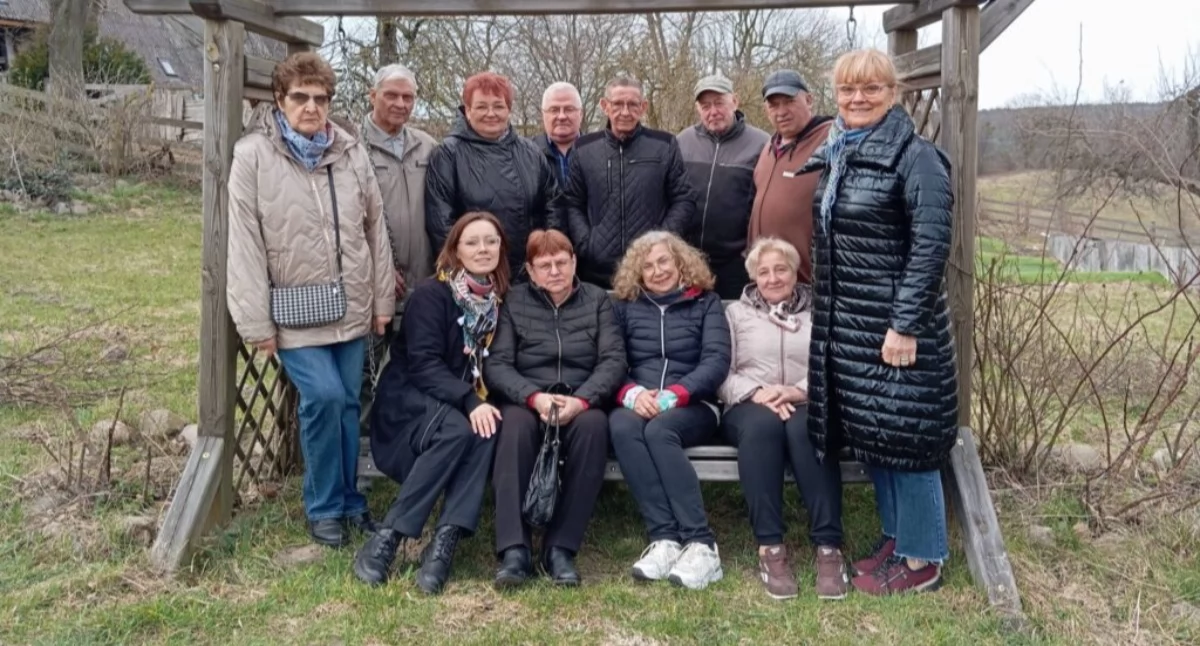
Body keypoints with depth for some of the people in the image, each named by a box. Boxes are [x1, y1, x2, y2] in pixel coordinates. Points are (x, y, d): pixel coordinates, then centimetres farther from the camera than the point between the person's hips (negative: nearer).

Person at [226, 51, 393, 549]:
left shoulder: (351, 152, 4)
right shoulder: (252, 156, -7)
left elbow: (374, 227, 9)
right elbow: (246, 246, -8)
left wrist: (382, 299, 7)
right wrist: (257, 323, -11)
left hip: (350, 308, 4)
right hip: (293, 313, -4)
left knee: (347, 403, 9)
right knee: (324, 397, -14)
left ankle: (349, 501, 26)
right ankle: (324, 507, 7)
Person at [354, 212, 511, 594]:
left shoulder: (499, 300, 7)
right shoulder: (431, 293, -10)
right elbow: (424, 364, -19)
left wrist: (483, 402, -13)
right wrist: (470, 401, -31)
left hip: (466, 405, 4)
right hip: (410, 399, -4)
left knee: (486, 430, -30)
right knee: (460, 430, -34)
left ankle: (446, 541, -33)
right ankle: (388, 535, -28)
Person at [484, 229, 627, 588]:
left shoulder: (598, 301, 12)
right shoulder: (513, 302, 10)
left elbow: (614, 360, 0)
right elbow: (496, 364, -1)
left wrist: (581, 399, -19)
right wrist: (534, 396, -20)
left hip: (582, 403, 0)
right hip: (527, 400, 0)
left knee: (593, 424, -34)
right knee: (515, 425, -35)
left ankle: (561, 548, -30)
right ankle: (514, 549, -35)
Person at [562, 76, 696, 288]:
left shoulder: (665, 145, 5)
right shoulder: (584, 148, 8)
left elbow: (684, 200, 4)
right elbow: (572, 204, 10)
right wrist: (585, 244, -4)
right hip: (597, 269, 1)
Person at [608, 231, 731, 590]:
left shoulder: (705, 303, 12)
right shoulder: (625, 306, 17)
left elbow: (717, 362, -2)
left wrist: (673, 395, -17)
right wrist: (631, 393, -16)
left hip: (692, 406, -2)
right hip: (638, 406, 2)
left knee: (659, 430, -35)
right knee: (621, 426, -33)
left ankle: (700, 544, -35)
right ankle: (665, 537, -35)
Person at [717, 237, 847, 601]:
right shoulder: (736, 313, 21)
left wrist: (800, 391, -15)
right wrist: (756, 392, -11)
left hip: (806, 405, 0)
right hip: (749, 407, 0)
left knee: (805, 429, -37)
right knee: (762, 424, -37)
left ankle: (828, 546, -37)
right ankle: (770, 547, -37)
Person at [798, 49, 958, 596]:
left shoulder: (914, 156, -11)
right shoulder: (835, 155, 12)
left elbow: (931, 244, -17)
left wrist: (905, 325, -21)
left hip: (895, 323, -8)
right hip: (845, 321, 8)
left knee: (902, 433, -1)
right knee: (866, 432, 14)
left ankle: (922, 559, 13)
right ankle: (896, 537, 29)